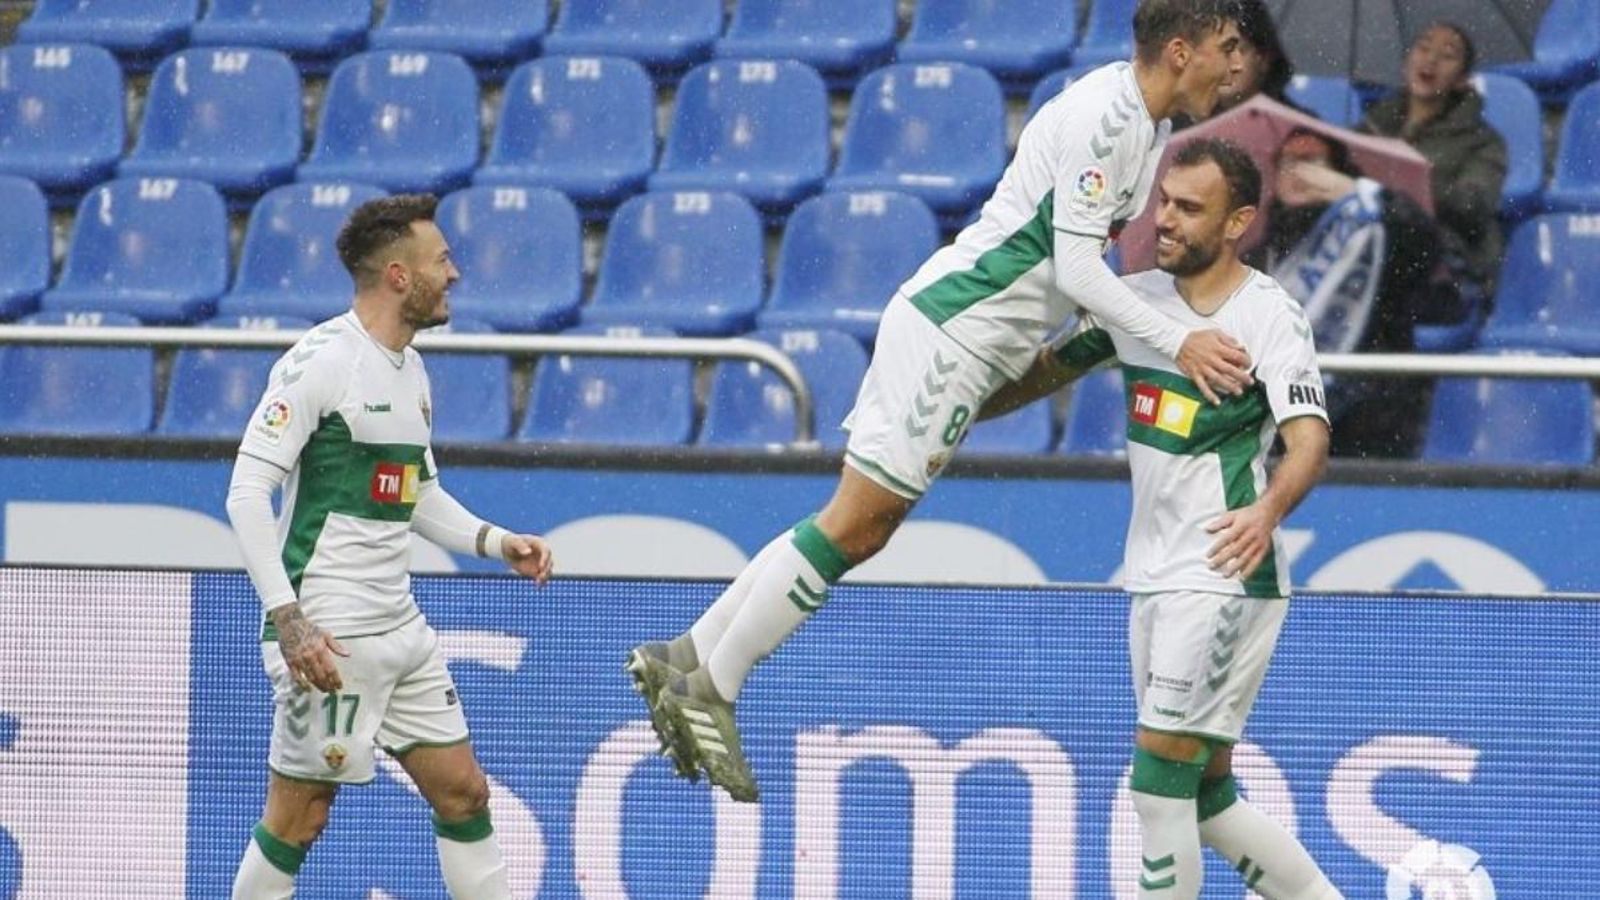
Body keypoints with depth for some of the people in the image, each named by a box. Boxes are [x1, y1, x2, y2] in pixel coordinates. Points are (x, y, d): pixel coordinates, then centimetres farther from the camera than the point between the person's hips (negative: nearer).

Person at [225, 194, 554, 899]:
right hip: (327, 637, -9)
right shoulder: (320, 361, -14)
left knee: (463, 792, 9)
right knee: (299, 816, -3)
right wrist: (289, 619, -24)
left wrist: (494, 541, 9)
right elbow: (247, 491, -18)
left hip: (399, 628, 9)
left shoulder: (411, 370, 13)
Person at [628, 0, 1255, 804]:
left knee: (861, 531, 10)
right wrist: (1176, 343, -24)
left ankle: (686, 659, 16)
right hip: (951, 329, -10)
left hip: (970, 339, 10)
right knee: (853, 523, -7)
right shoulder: (1103, 117, -18)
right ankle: (708, 690, 0)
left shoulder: (1148, 125, 13)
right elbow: (1075, 267, -21)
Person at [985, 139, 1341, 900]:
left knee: (1162, 774, -13)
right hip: (1154, 575, 7)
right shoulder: (1135, 299, 7)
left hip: (1225, 576, -7)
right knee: (1205, 795, 11)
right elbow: (1045, 372, 20)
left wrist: (1267, 511, -44)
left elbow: (1308, 441, -25)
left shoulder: (1270, 316, -13)